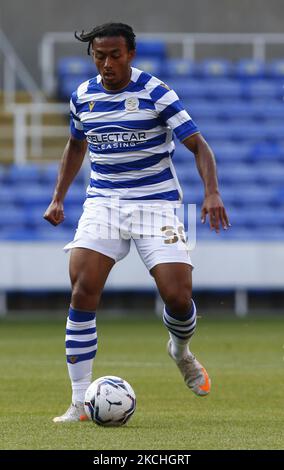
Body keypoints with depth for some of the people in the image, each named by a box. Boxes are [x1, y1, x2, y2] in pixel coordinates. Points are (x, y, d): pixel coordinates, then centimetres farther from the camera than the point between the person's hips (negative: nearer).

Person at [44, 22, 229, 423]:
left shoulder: (156, 93, -9)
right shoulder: (83, 96, 5)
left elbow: (198, 145, -10)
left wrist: (212, 192, -24)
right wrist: (58, 197, 19)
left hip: (155, 203, -3)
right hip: (102, 202, 3)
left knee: (178, 296, -13)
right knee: (82, 292, -15)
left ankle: (181, 351, 27)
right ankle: (79, 402, -10)